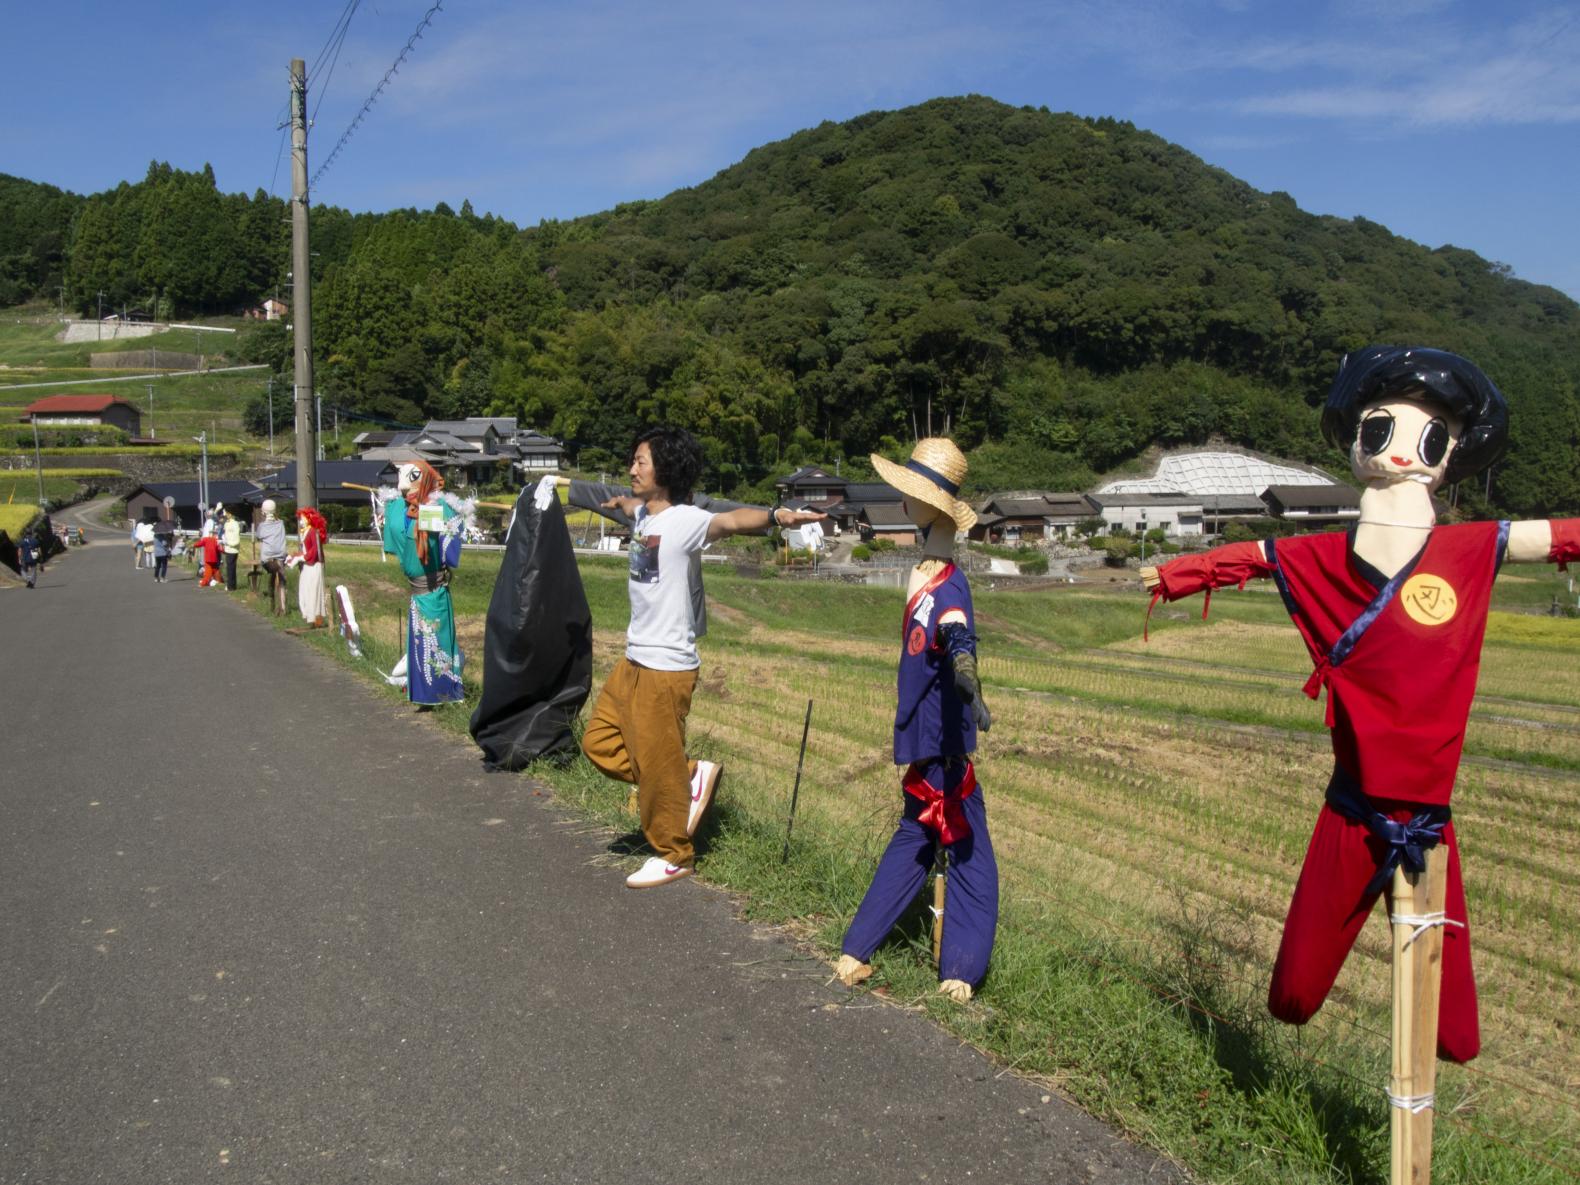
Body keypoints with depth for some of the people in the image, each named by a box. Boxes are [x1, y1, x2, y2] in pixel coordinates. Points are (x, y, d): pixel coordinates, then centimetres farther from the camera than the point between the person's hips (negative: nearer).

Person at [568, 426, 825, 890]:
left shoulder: (683, 520, -19)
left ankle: (674, 856, 22)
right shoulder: (643, 514, 8)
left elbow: (730, 520, -41)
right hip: (634, 660, 9)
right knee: (599, 743, 18)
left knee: (656, 764, 2)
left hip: (666, 666, -9)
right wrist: (622, 502, 58)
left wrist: (774, 516, -60)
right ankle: (692, 775, 24)